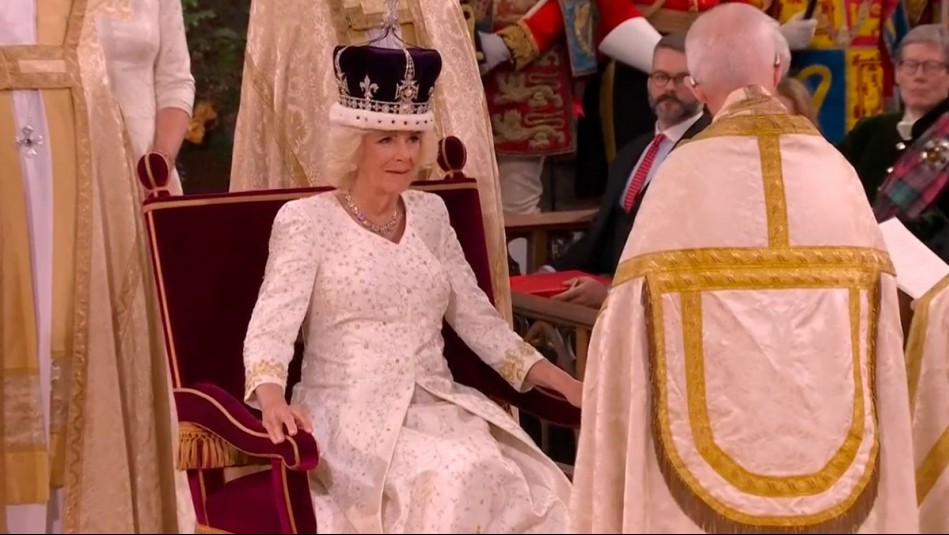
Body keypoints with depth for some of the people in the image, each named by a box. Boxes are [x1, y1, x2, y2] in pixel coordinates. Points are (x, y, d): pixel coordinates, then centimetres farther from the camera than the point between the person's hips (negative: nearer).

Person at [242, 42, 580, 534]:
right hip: (350, 416, -4)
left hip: (437, 406, 5)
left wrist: (559, 380, 5)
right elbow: (271, 323, -14)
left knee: (504, 481, -26)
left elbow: (476, 315, 15)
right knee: (453, 476, -32)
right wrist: (272, 397, -35)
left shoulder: (429, 213, 13)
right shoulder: (306, 220, -3)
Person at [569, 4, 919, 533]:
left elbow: (634, 323, -6)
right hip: (829, 428, 3)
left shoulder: (684, 174, -9)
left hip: (709, 448, -2)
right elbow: (875, 332, 2)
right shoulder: (837, 171, -2)